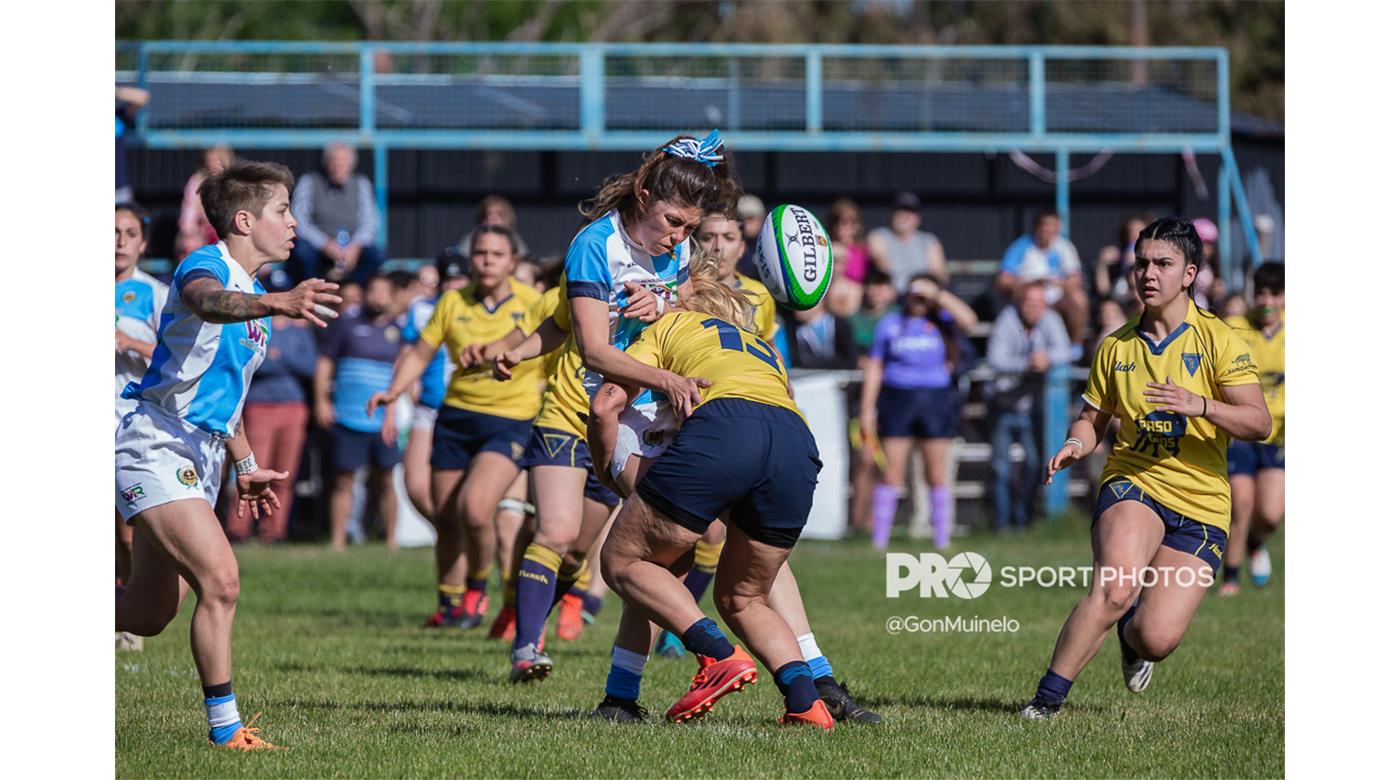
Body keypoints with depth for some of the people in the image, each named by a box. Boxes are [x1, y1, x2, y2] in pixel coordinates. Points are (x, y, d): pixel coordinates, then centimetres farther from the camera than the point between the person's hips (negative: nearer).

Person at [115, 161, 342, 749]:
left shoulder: (253, 292, 16)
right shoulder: (204, 266, -13)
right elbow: (208, 302, -40)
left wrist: (246, 466, 29)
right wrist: (277, 303, -58)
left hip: (200, 458, 10)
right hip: (155, 448, -10)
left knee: (148, 615, 9)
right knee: (220, 578, -21)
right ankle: (225, 725, -13)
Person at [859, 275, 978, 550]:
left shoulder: (942, 322, 8)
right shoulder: (890, 324, 10)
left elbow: (968, 320, -14)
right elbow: (875, 367, 9)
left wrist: (938, 295, -11)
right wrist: (867, 408, 4)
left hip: (935, 402, 0)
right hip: (897, 400, 0)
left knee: (937, 475, 3)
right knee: (891, 473, -4)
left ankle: (942, 540, 8)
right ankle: (879, 540, -2)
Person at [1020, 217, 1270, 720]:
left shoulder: (1217, 340, -2)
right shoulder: (1116, 348, 9)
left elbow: (1258, 424, -10)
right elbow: (1093, 418, 21)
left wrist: (1200, 406, -27)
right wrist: (1076, 443, -3)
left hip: (1200, 507, -1)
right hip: (1132, 485, 1)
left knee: (1156, 639, -11)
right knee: (1115, 588, -32)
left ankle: (1132, 638, 29)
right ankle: (1048, 697, -20)